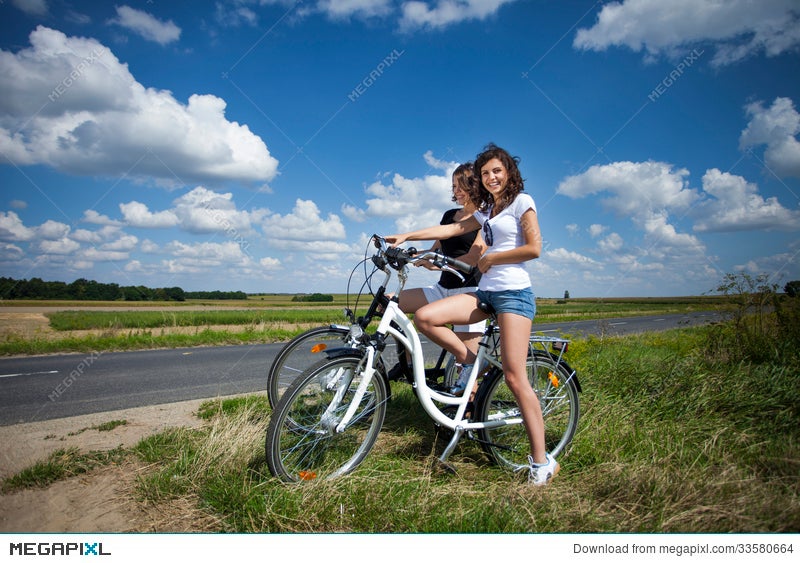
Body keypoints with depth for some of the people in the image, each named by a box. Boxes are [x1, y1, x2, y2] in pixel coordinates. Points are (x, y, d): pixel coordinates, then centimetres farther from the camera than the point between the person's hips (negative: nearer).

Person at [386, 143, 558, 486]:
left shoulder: (521, 201, 2)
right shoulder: (487, 210, 22)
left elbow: (534, 248, -9)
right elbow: (451, 229, 17)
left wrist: (490, 258, -3)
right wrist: (405, 236, 10)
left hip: (513, 292, -7)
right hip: (485, 293, 7)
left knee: (514, 378, -12)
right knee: (424, 318, -14)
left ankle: (541, 462, -2)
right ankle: (470, 362, 7)